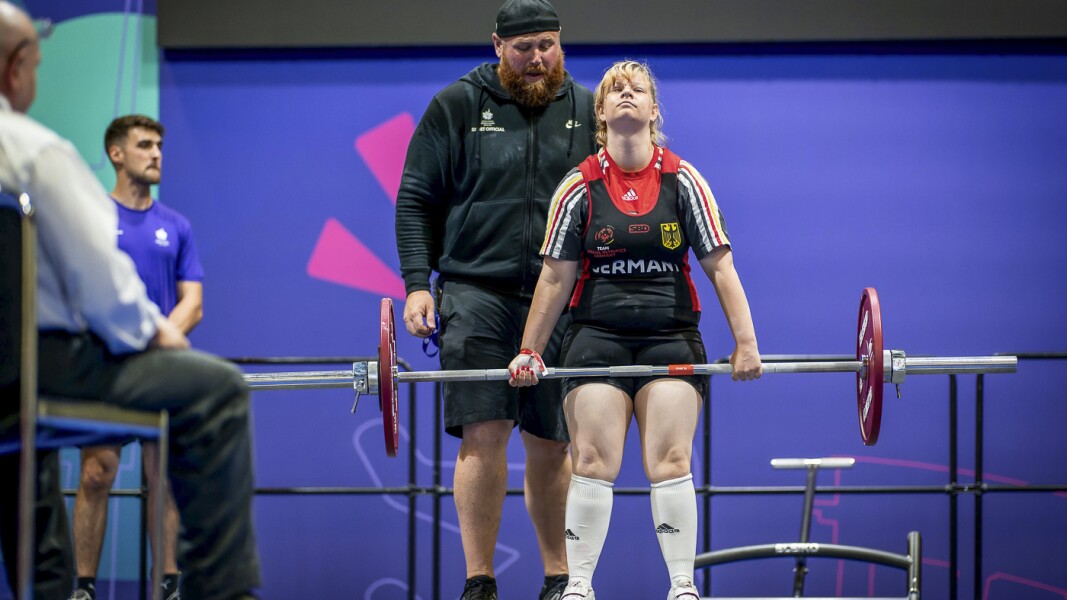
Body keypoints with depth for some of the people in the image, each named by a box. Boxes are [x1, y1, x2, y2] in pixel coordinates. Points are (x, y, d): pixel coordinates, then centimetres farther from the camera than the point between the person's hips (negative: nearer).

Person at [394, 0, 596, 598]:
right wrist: (418, 283, -5)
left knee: (551, 443, 7)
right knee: (483, 434, -9)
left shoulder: (587, 112, 9)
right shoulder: (457, 107, 3)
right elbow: (416, 201, 4)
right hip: (477, 293, -2)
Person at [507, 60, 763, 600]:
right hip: (597, 337, 0)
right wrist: (530, 351, 5)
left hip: (672, 337, 0)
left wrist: (745, 341, -3)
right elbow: (556, 278, 6)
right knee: (592, 463, -5)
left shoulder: (683, 181, 3)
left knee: (670, 463, -7)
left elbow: (720, 267, 2)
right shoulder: (579, 188, 2)